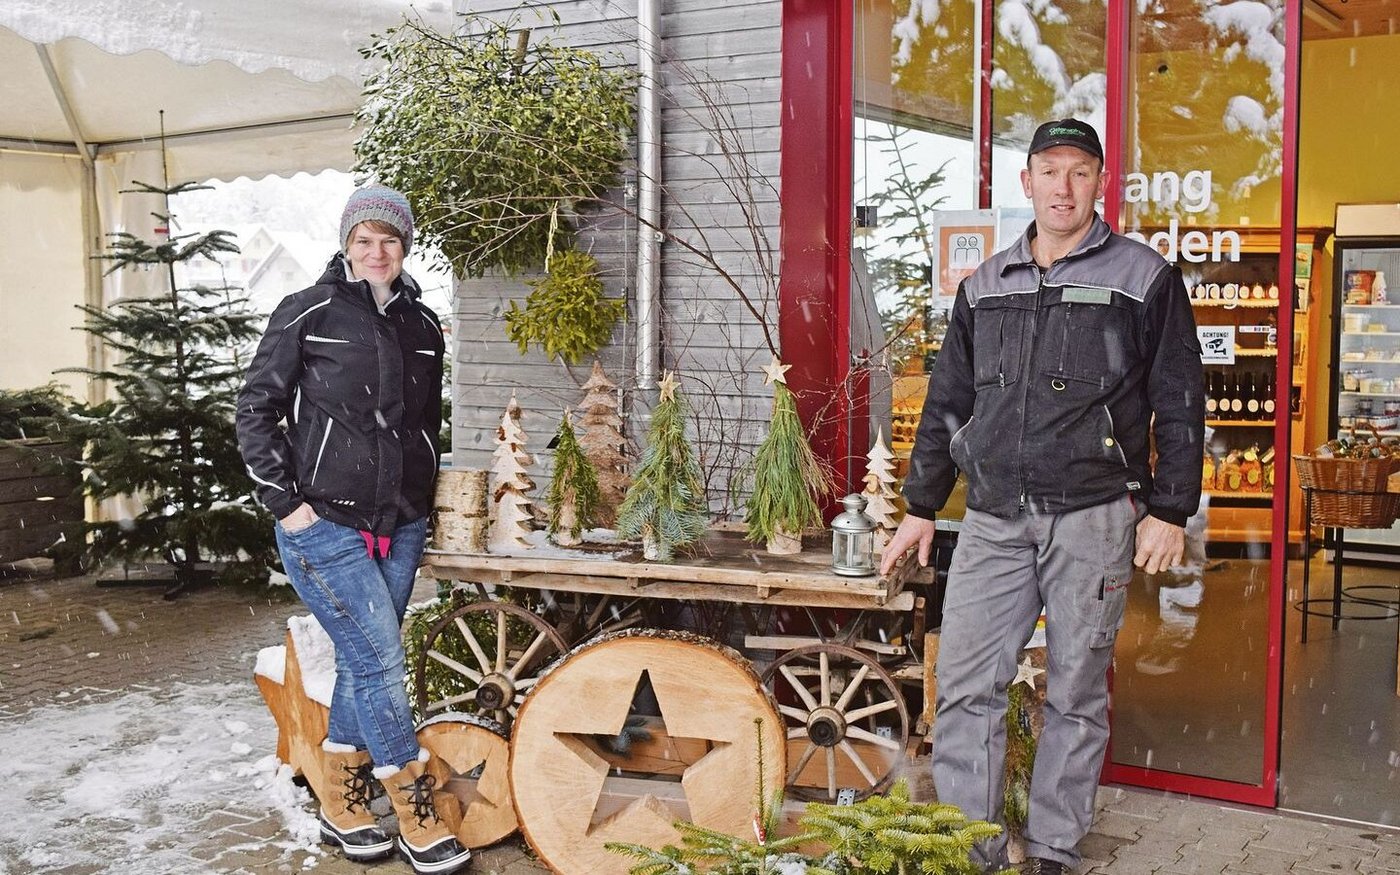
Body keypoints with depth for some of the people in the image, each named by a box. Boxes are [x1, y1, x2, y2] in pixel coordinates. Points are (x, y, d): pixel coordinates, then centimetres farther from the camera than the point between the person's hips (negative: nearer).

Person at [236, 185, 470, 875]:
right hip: (324, 525, -5)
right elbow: (256, 409, -4)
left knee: (362, 663, 11)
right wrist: (286, 502, -9)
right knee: (380, 659, -8)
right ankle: (417, 816, 4)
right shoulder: (307, 313, -5)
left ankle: (341, 805, 25)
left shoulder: (421, 324, 10)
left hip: (400, 527, 5)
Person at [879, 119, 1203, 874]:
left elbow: (1179, 403, 1)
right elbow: (946, 403, 17)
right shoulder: (983, 286, 13)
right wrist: (921, 507, 15)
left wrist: (1169, 511, -4)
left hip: (1092, 519, -3)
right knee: (965, 688, -1)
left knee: (1076, 693, 6)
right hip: (993, 521, 3)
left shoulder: (1143, 278, 2)